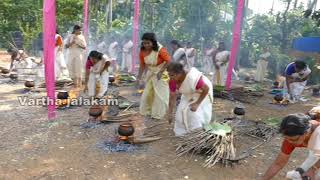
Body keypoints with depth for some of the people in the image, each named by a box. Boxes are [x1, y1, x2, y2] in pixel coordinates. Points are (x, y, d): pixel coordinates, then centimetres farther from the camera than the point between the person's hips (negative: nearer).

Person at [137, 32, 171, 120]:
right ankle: (146, 111, 31)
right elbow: (142, 65, -3)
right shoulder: (143, 51, -9)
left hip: (161, 74, -6)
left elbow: (168, 60, -21)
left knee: (160, 95, 0)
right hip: (150, 73, 6)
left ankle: (158, 114, 15)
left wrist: (161, 72, -25)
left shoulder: (160, 50, -25)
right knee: (147, 93, 13)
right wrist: (139, 77, -5)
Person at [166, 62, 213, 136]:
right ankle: (183, 133, 15)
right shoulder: (172, 82, -21)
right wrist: (170, 113, -12)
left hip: (202, 94, -5)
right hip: (188, 95, 6)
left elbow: (206, 89, -29)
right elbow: (172, 98, -11)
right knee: (182, 111, -3)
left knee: (195, 112, -15)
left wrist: (197, 103, -28)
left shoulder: (192, 78, -40)